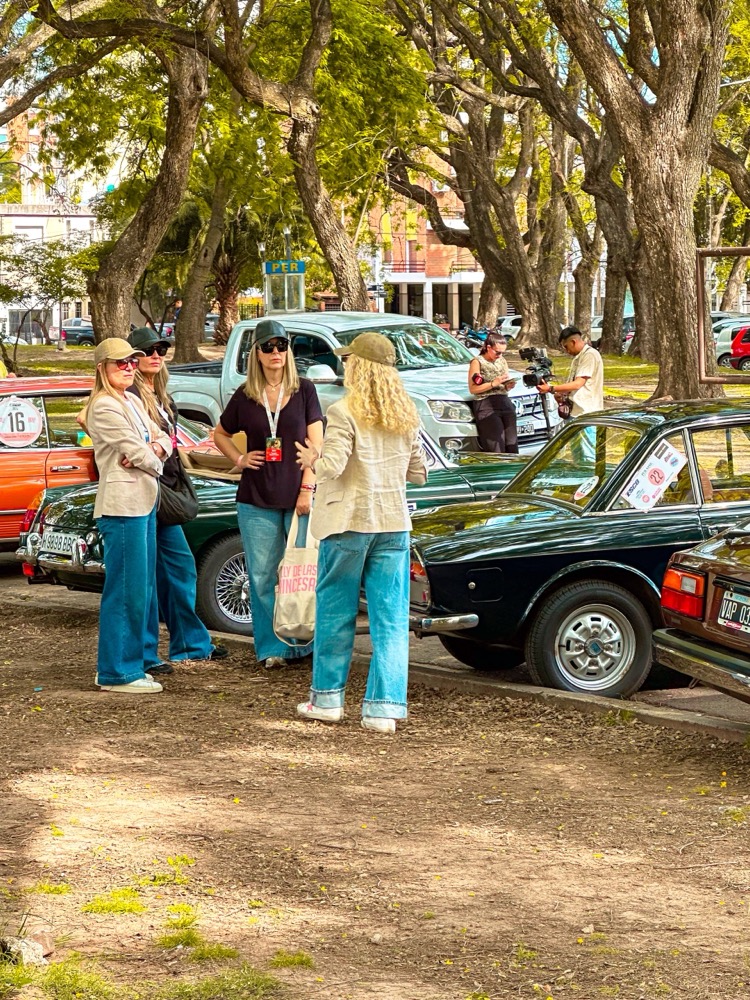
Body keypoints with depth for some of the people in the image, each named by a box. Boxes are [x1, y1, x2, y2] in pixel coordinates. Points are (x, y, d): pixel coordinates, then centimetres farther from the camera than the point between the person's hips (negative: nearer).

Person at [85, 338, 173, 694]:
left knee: (142, 589, 13)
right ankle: (117, 673, -3)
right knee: (126, 591, -8)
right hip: (123, 504, -10)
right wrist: (155, 461, 5)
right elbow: (137, 453, -15)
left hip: (144, 502, 10)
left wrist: (156, 447, -6)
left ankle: (131, 663, 21)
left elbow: (162, 438, 16)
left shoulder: (132, 402, 18)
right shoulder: (105, 407, -12)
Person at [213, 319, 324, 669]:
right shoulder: (245, 396, 6)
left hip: (298, 498, -2)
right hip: (257, 501, 2)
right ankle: (272, 647, 9)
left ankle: (305, 643, 8)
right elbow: (220, 434, 22)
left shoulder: (304, 390, 2)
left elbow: (316, 443, -1)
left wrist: (307, 489, -9)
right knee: (263, 577, 3)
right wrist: (239, 459, 5)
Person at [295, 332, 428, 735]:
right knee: (390, 618, 3)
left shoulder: (344, 412, -12)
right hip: (393, 523, 4)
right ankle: (384, 706, 0)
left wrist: (312, 460, 1)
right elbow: (418, 473, 10)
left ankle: (327, 698, 19)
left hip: (349, 521, -4)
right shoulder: (405, 415, 6)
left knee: (335, 611, 10)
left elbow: (332, 466, -20)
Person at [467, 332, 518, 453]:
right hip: (486, 405, -6)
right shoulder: (477, 362, 1)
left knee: (512, 445, -4)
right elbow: (472, 389, -6)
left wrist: (508, 386, 2)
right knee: (497, 446, -17)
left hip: (505, 403, 6)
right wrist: (494, 383, -14)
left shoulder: (502, 361, 19)